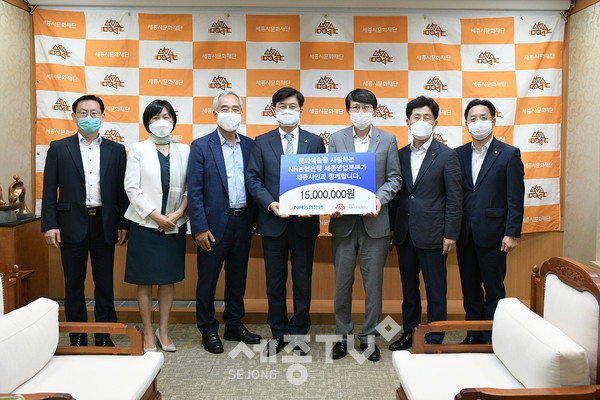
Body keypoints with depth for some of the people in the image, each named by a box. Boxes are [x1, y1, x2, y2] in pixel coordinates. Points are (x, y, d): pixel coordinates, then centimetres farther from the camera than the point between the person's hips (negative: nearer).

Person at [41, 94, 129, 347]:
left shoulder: (116, 150, 8)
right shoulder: (59, 148, 5)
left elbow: (122, 190, 6)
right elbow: (49, 191, 2)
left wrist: (123, 225, 1)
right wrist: (49, 225, -5)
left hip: (105, 224, 1)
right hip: (72, 224, -1)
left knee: (105, 282, 7)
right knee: (74, 283, 7)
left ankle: (104, 334, 19)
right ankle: (77, 336, 19)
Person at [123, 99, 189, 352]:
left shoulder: (183, 150, 8)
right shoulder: (138, 150, 2)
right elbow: (132, 188, -5)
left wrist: (178, 213, -11)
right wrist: (156, 216, -12)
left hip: (174, 225, 2)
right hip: (146, 224, -2)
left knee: (169, 279, 9)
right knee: (145, 281, 3)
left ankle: (163, 331, 21)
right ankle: (148, 334, 15)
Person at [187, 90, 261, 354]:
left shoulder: (250, 145, 7)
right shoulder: (201, 147, -4)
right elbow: (194, 191, -8)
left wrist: (253, 220, 6)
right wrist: (200, 228, -13)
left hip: (242, 223, 4)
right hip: (215, 224, -4)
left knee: (238, 277, 14)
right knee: (207, 280, 6)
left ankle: (234, 325, 29)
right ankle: (208, 331, 20)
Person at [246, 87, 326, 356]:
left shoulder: (314, 142, 5)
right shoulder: (262, 142, 6)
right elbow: (253, 179, 2)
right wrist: (270, 203, -14)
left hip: (304, 222, 0)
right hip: (273, 221, 0)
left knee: (303, 280, 8)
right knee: (275, 281, 9)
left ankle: (299, 332, 23)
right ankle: (278, 333, 23)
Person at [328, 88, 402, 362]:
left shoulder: (388, 140, 5)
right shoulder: (336, 139, 7)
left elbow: (395, 178, 3)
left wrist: (379, 198, -15)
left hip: (375, 221, 0)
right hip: (344, 220, 1)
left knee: (373, 282, 6)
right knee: (342, 281, 7)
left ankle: (368, 336, 20)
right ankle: (343, 334, 23)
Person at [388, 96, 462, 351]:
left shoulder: (447, 156, -4)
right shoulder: (400, 155, 8)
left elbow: (454, 198, -5)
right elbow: (396, 193, 12)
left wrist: (450, 234, -10)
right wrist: (392, 228, 7)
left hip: (432, 234, -4)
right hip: (404, 234, 5)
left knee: (435, 289, 5)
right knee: (408, 287, 15)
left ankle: (434, 338, 18)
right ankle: (409, 332, 29)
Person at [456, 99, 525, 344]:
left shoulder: (509, 155, -2)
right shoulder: (459, 154, 9)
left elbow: (515, 199, -5)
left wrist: (512, 234, -11)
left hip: (492, 233, -4)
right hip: (465, 233, 4)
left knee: (494, 288, 5)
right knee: (469, 287, 13)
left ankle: (492, 337, 17)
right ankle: (473, 334, 26)